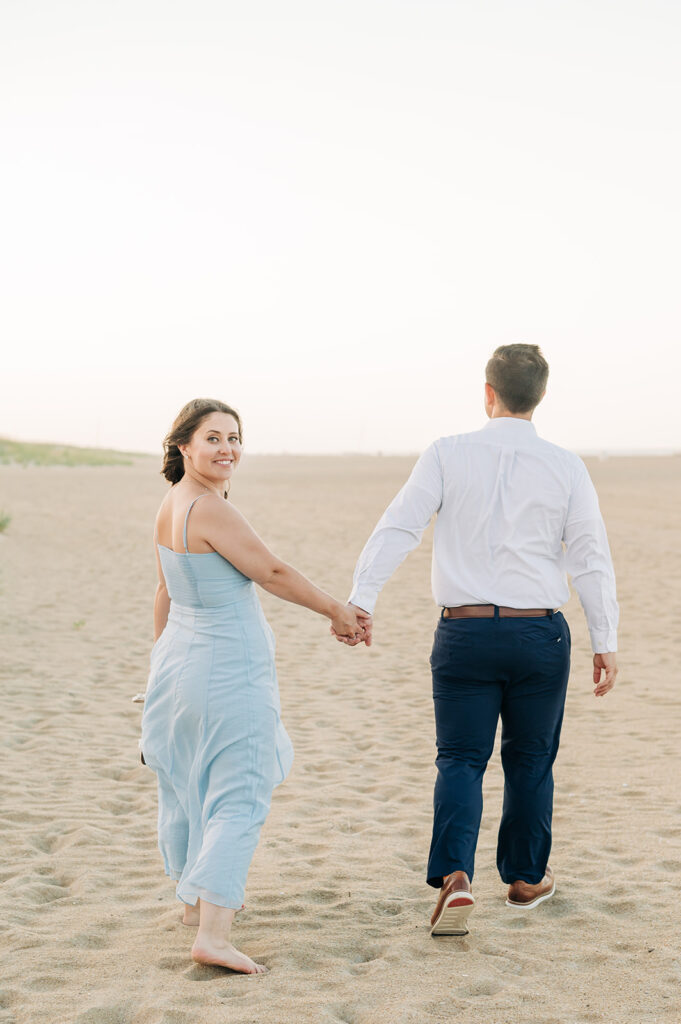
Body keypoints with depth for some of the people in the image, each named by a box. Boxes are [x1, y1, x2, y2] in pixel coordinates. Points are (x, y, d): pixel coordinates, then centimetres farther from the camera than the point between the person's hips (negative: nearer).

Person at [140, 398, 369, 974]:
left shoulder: (171, 505, 5)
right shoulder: (210, 509, -22)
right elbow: (273, 573, -16)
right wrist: (337, 611, -4)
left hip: (179, 661, 9)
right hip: (230, 671, -9)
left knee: (185, 784, 20)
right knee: (238, 799, -5)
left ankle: (196, 900, 38)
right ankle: (214, 932, -12)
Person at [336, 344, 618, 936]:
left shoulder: (448, 455, -3)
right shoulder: (565, 467, -1)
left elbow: (399, 527, -10)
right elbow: (592, 560, 0)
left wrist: (360, 601, -12)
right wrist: (606, 643, 5)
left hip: (466, 631, -1)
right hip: (541, 633, 1)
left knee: (461, 758, 6)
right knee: (531, 759, 16)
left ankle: (454, 875, -13)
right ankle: (526, 878, 30)